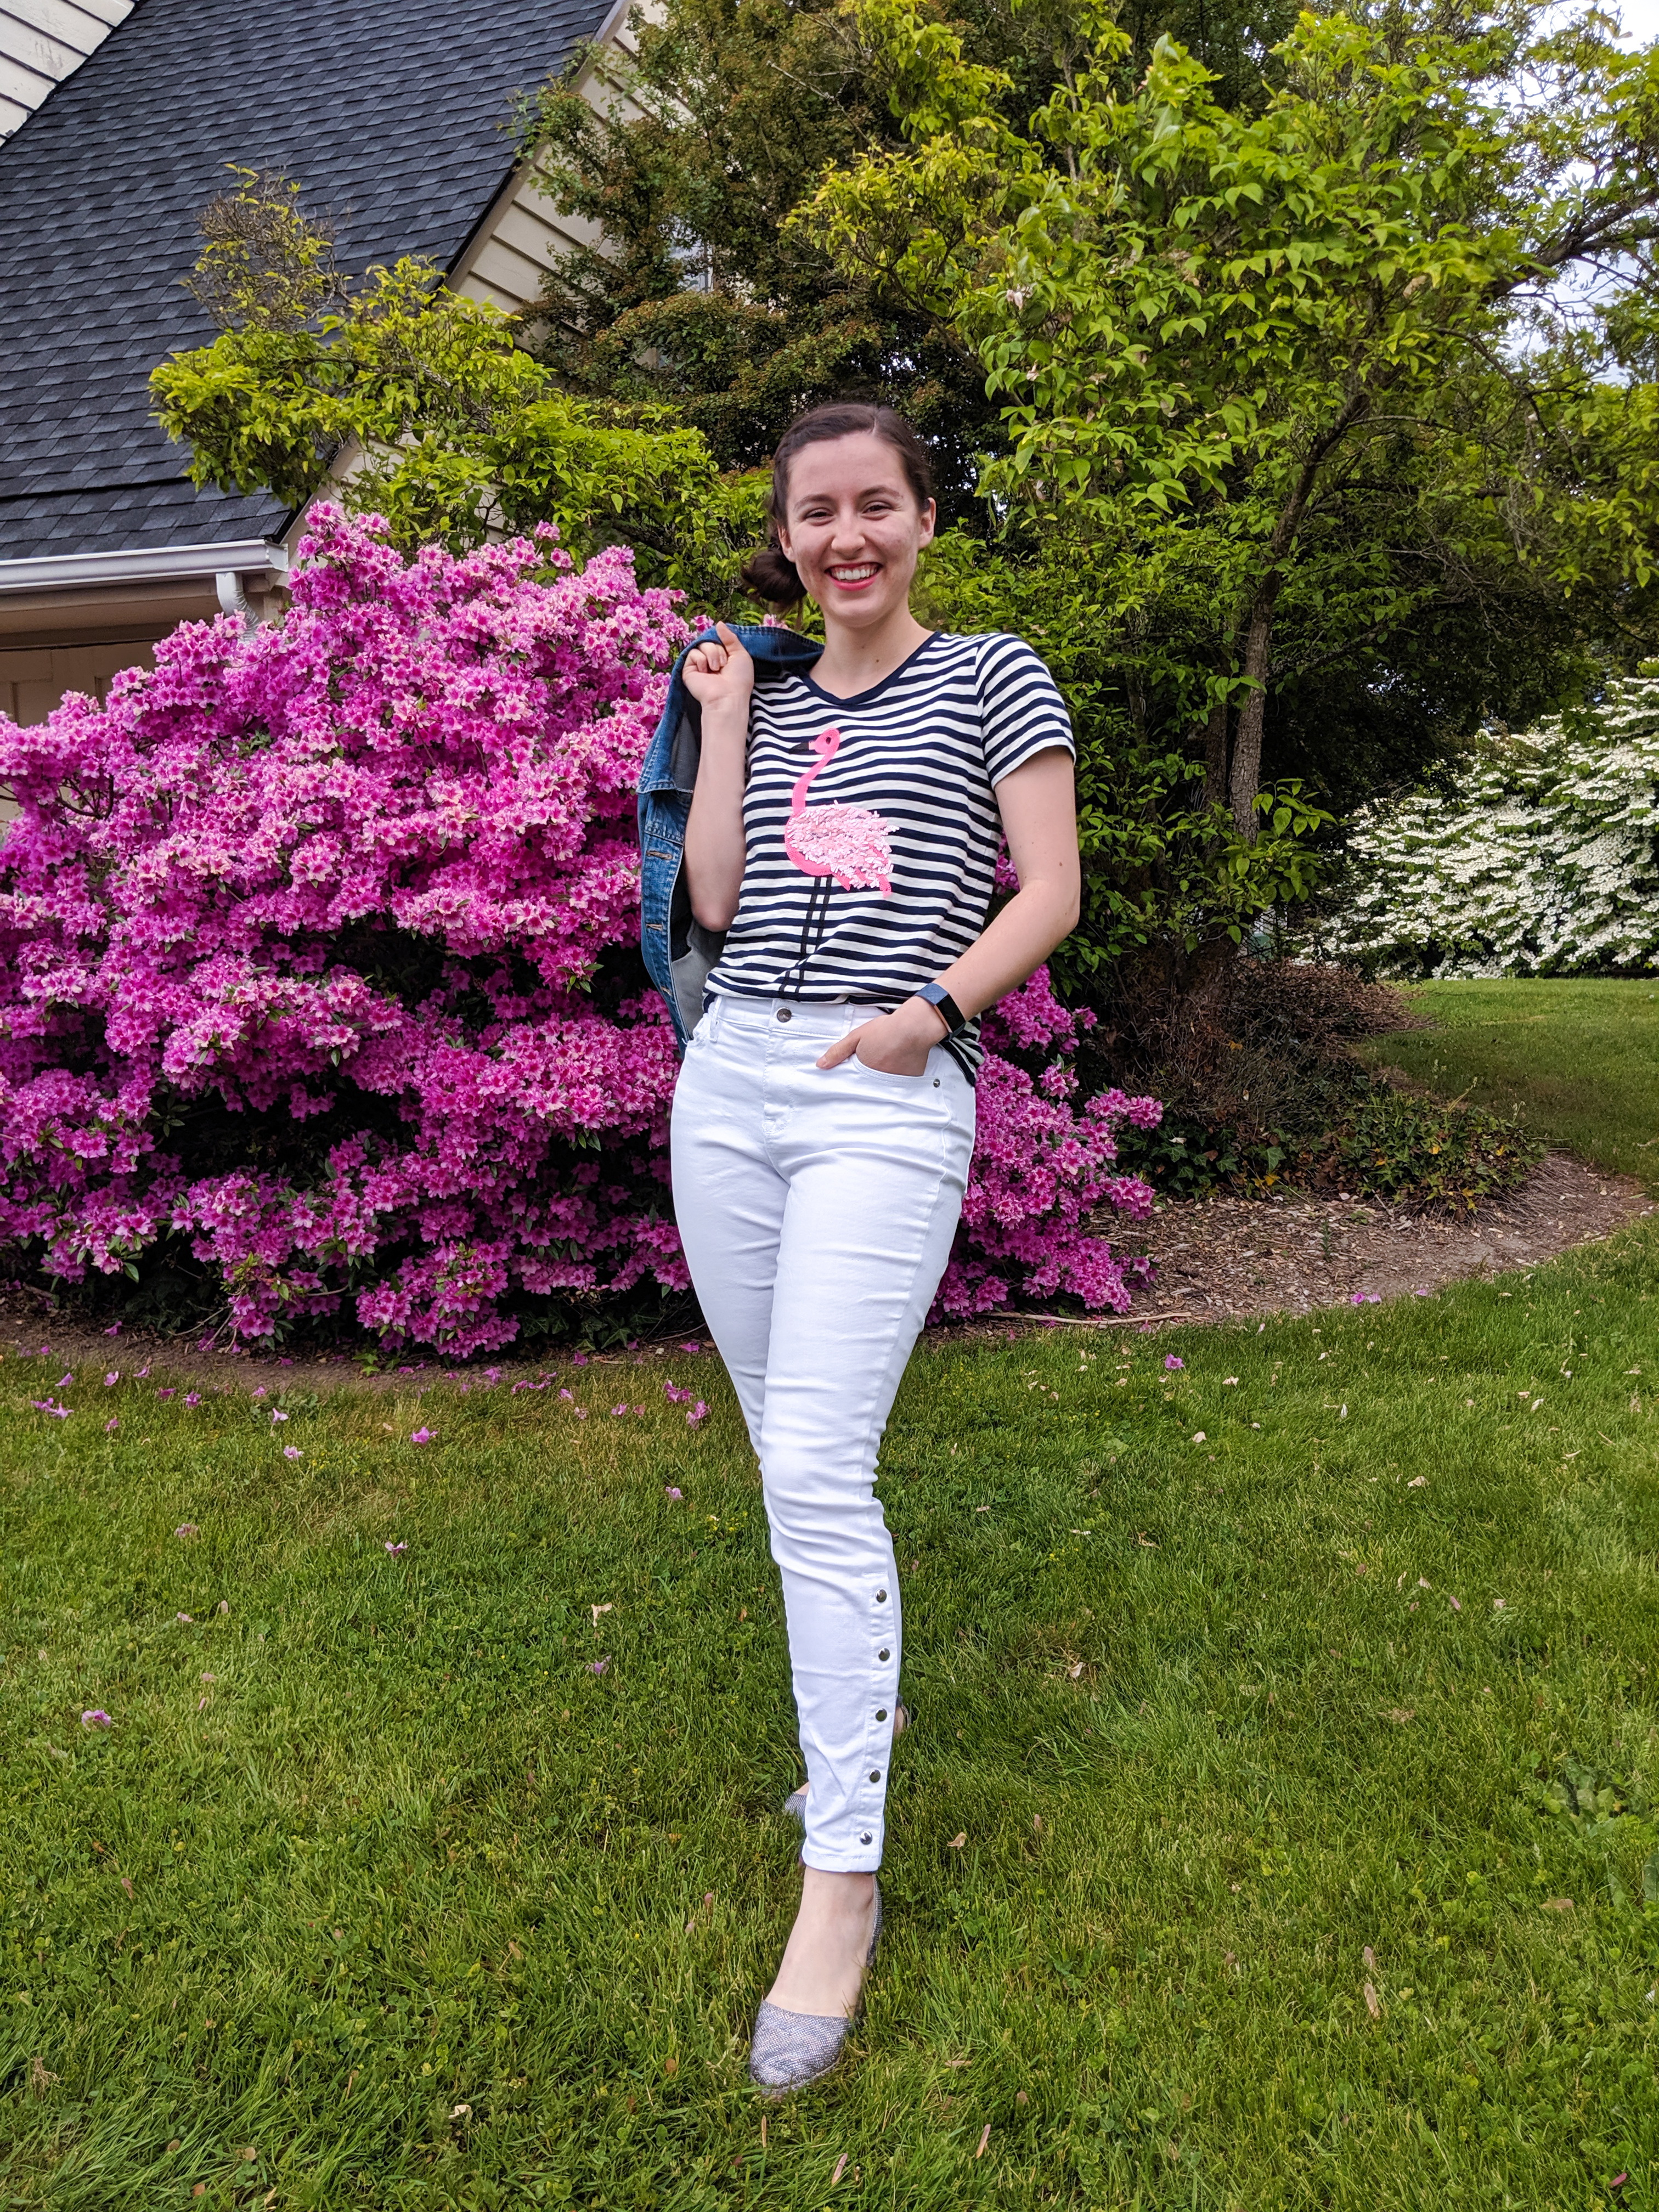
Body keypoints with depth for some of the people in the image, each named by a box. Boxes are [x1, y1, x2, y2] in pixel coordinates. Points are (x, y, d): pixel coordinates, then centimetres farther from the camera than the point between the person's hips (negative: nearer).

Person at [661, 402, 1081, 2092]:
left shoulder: (992, 680, 5)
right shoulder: (764, 696, 17)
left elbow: (1051, 891, 0)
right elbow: (714, 899, 7)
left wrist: (936, 1006, -14)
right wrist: (721, 715, 7)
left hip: (886, 1103, -5)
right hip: (730, 1083, 6)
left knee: (819, 1473, -14)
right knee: (785, 1449, 12)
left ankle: (842, 1877, -4)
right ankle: (859, 1703, 36)